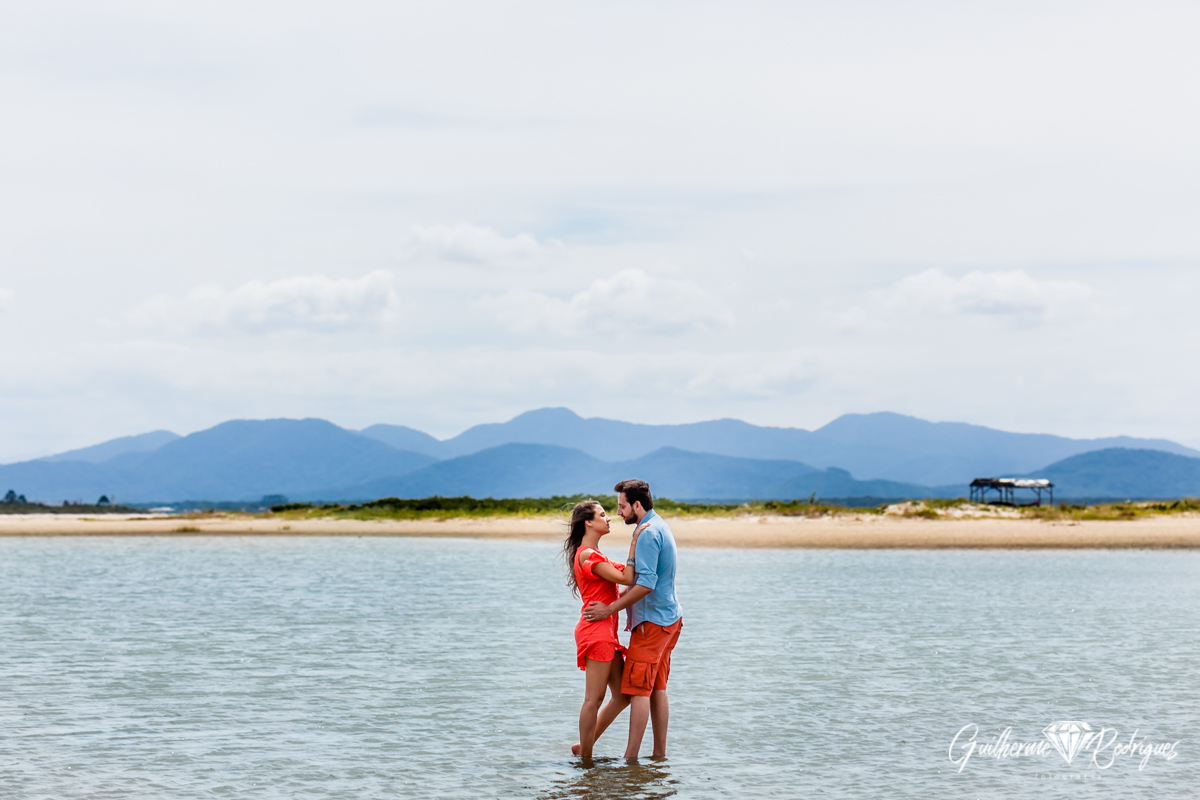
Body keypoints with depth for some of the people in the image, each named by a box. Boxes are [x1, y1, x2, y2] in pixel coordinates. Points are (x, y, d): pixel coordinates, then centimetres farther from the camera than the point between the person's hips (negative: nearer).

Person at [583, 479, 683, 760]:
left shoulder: (647, 533, -18)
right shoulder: (659, 526, 15)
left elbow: (645, 585, -24)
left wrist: (609, 609, -19)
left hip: (652, 620, -10)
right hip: (669, 618, 10)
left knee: (638, 690, -9)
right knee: (657, 689, 12)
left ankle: (630, 758, -10)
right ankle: (660, 753, 13)